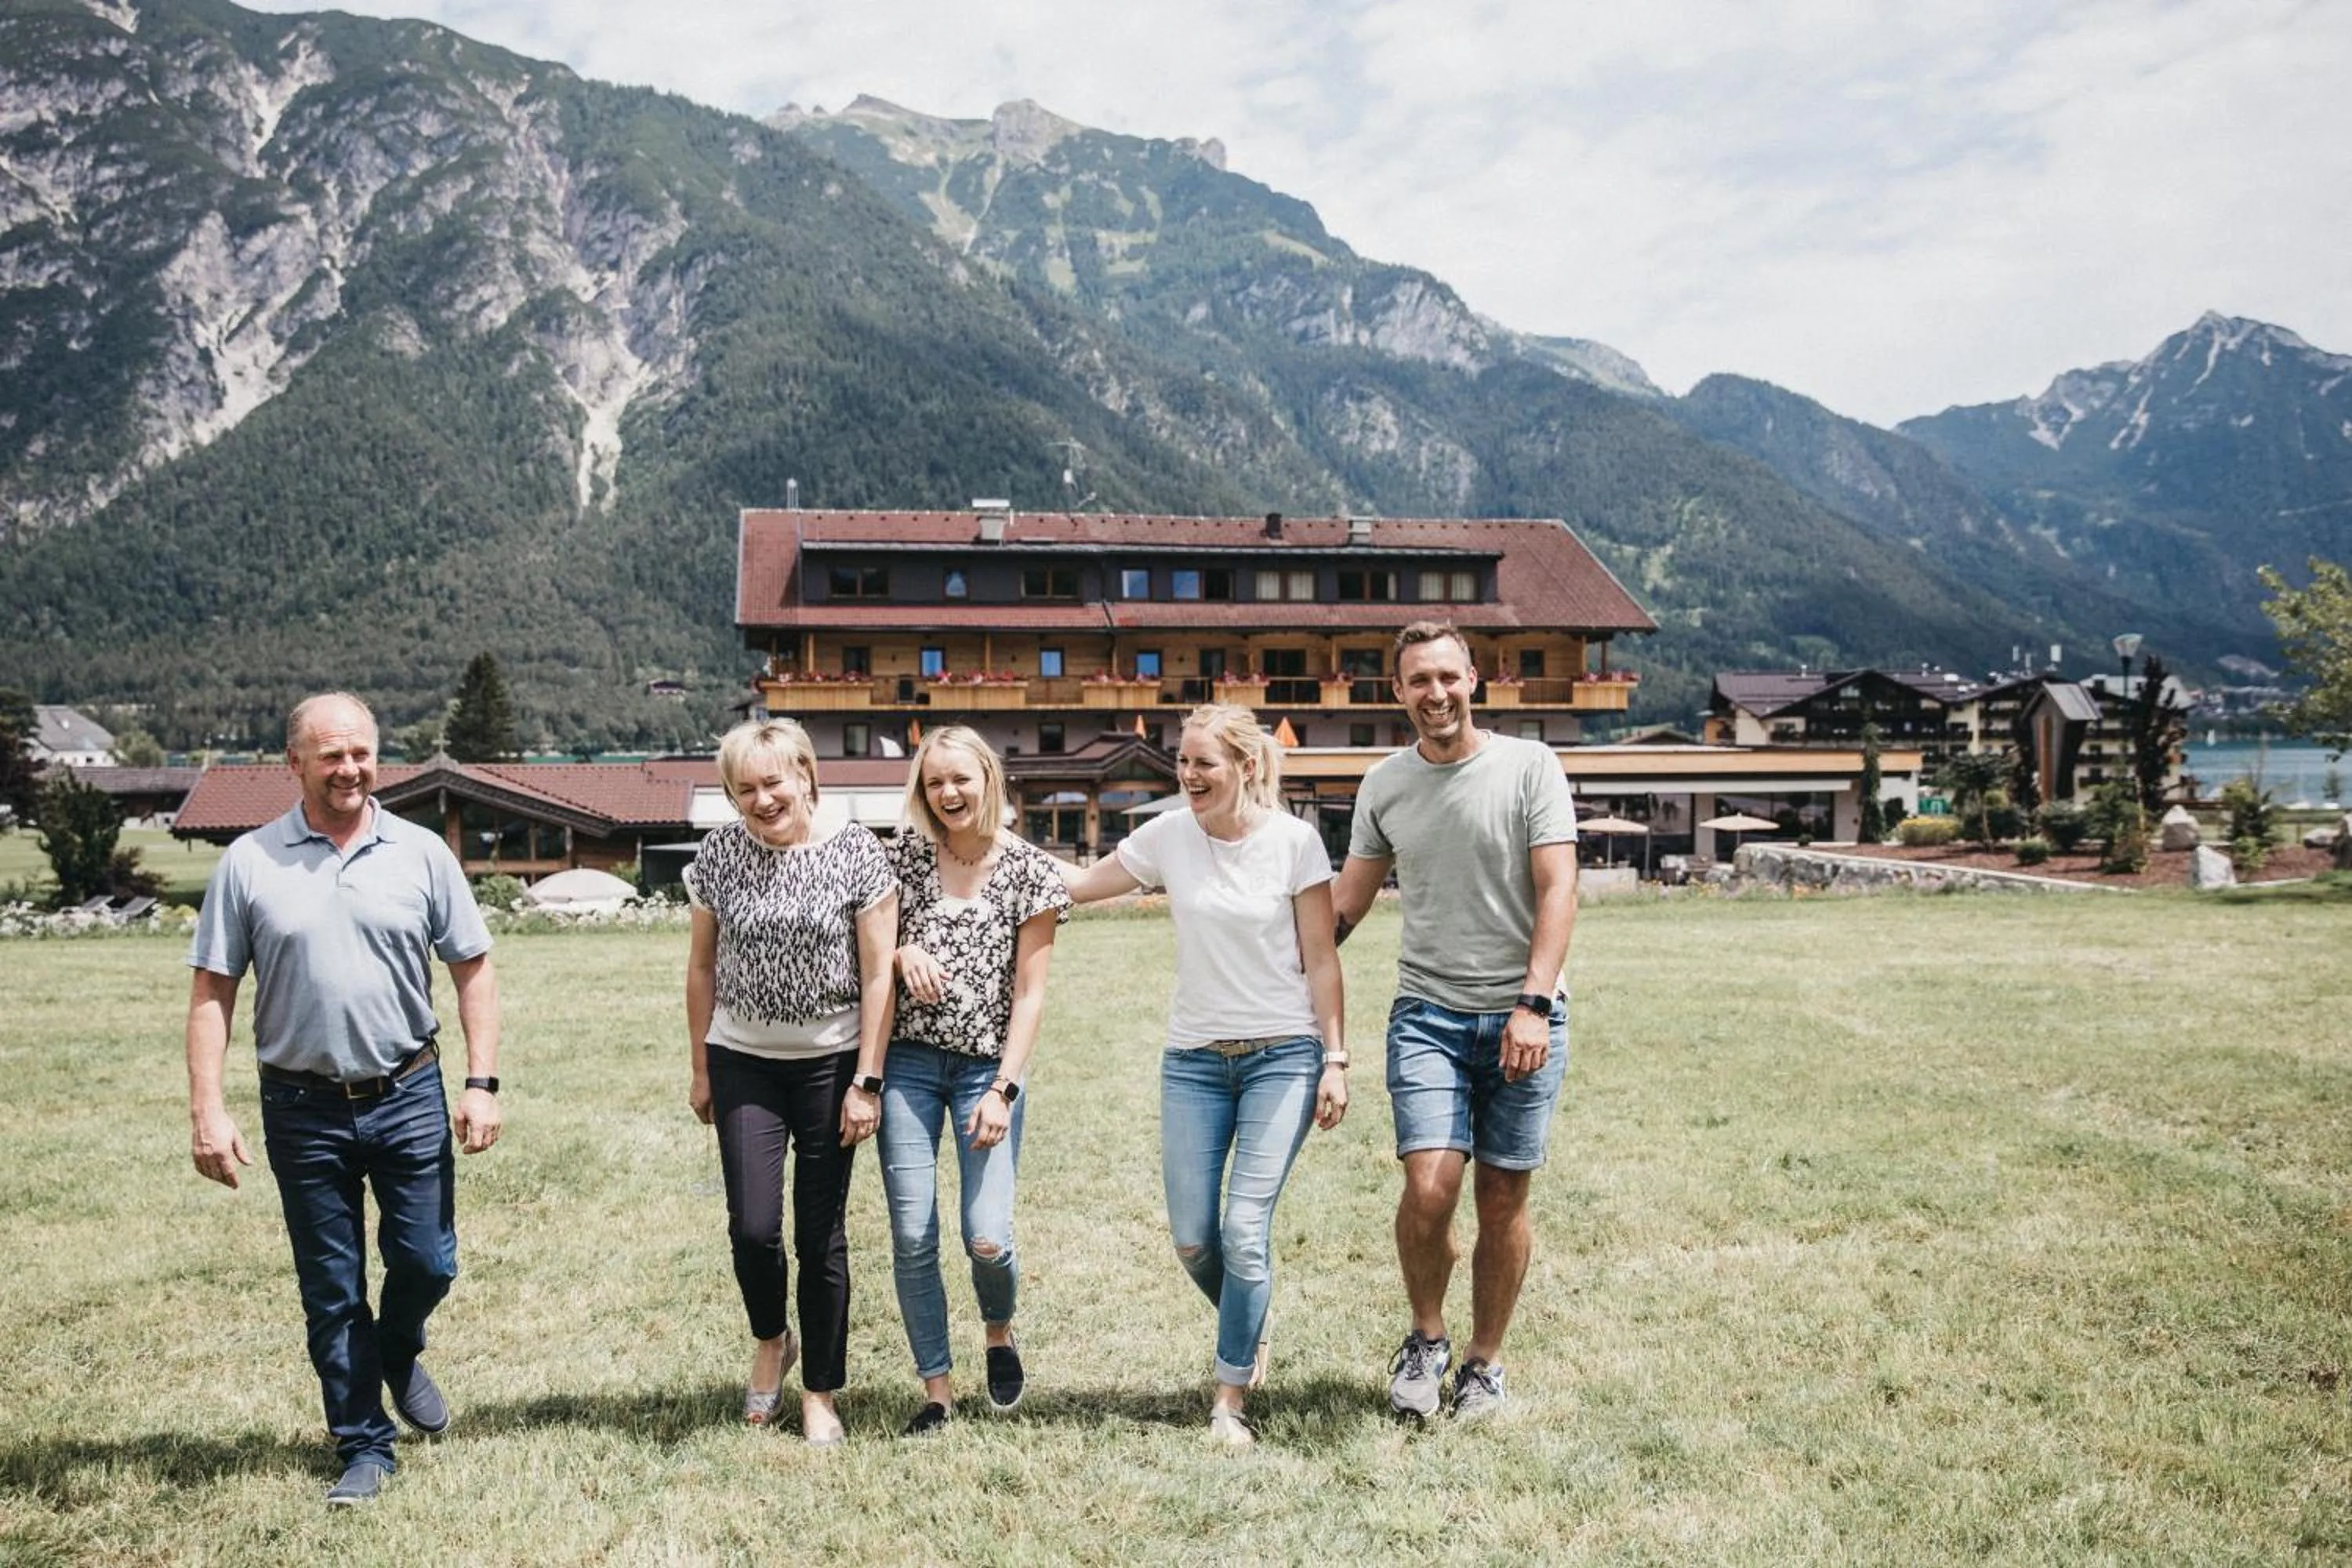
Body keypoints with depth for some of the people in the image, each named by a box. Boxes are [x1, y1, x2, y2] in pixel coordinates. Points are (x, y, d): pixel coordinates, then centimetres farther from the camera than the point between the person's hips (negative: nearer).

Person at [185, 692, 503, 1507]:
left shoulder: (422, 853, -1)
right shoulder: (249, 863, -3)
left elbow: (473, 970, 3)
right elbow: (212, 992, -1)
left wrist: (482, 1084, -3)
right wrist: (206, 1110, -7)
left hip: (408, 1098, 0)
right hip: (302, 1110, 0)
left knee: (426, 1265, 6)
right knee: (332, 1292, 10)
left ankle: (400, 1355, 40)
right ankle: (365, 1446, 26)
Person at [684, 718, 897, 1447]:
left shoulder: (855, 851, -9)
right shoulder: (720, 853, -2)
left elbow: (878, 973, -8)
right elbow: (702, 967, 8)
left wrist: (866, 1081, -10)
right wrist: (699, 1068, 9)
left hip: (831, 1064, -1)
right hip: (745, 1063, 2)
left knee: (821, 1236, 4)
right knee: (753, 1227, -7)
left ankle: (821, 1392, 21)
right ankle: (771, 1340, 25)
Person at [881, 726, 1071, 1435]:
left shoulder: (1031, 871, -2)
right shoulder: (906, 852, 4)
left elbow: (1030, 993, -4)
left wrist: (1004, 1090, -11)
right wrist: (902, 951, -9)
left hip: (987, 1065, -2)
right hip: (908, 1062, 2)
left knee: (986, 1237, -10)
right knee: (912, 1236, -2)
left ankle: (999, 1332, 24)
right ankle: (937, 1389, 15)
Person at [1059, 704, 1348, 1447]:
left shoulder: (1295, 841, -8)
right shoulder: (1167, 836, -2)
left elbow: (1320, 960, -4)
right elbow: (1080, 883, 9)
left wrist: (1335, 1060, -6)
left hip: (1283, 1053, -3)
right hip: (1194, 1057, 3)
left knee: (1245, 1229, -10)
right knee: (1192, 1240, 4)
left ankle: (1229, 1399, 6)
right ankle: (1250, 1335, 35)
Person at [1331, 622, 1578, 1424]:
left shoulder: (1529, 766, -2)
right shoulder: (1383, 785, 7)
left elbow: (1557, 891, -7)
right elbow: (1348, 900, 17)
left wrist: (1533, 1004, -16)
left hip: (1521, 1016, -1)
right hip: (1428, 1014, 1)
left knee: (1504, 1200, 6)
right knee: (1429, 1186, -12)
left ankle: (1484, 1365, 24)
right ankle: (1425, 1341, 14)